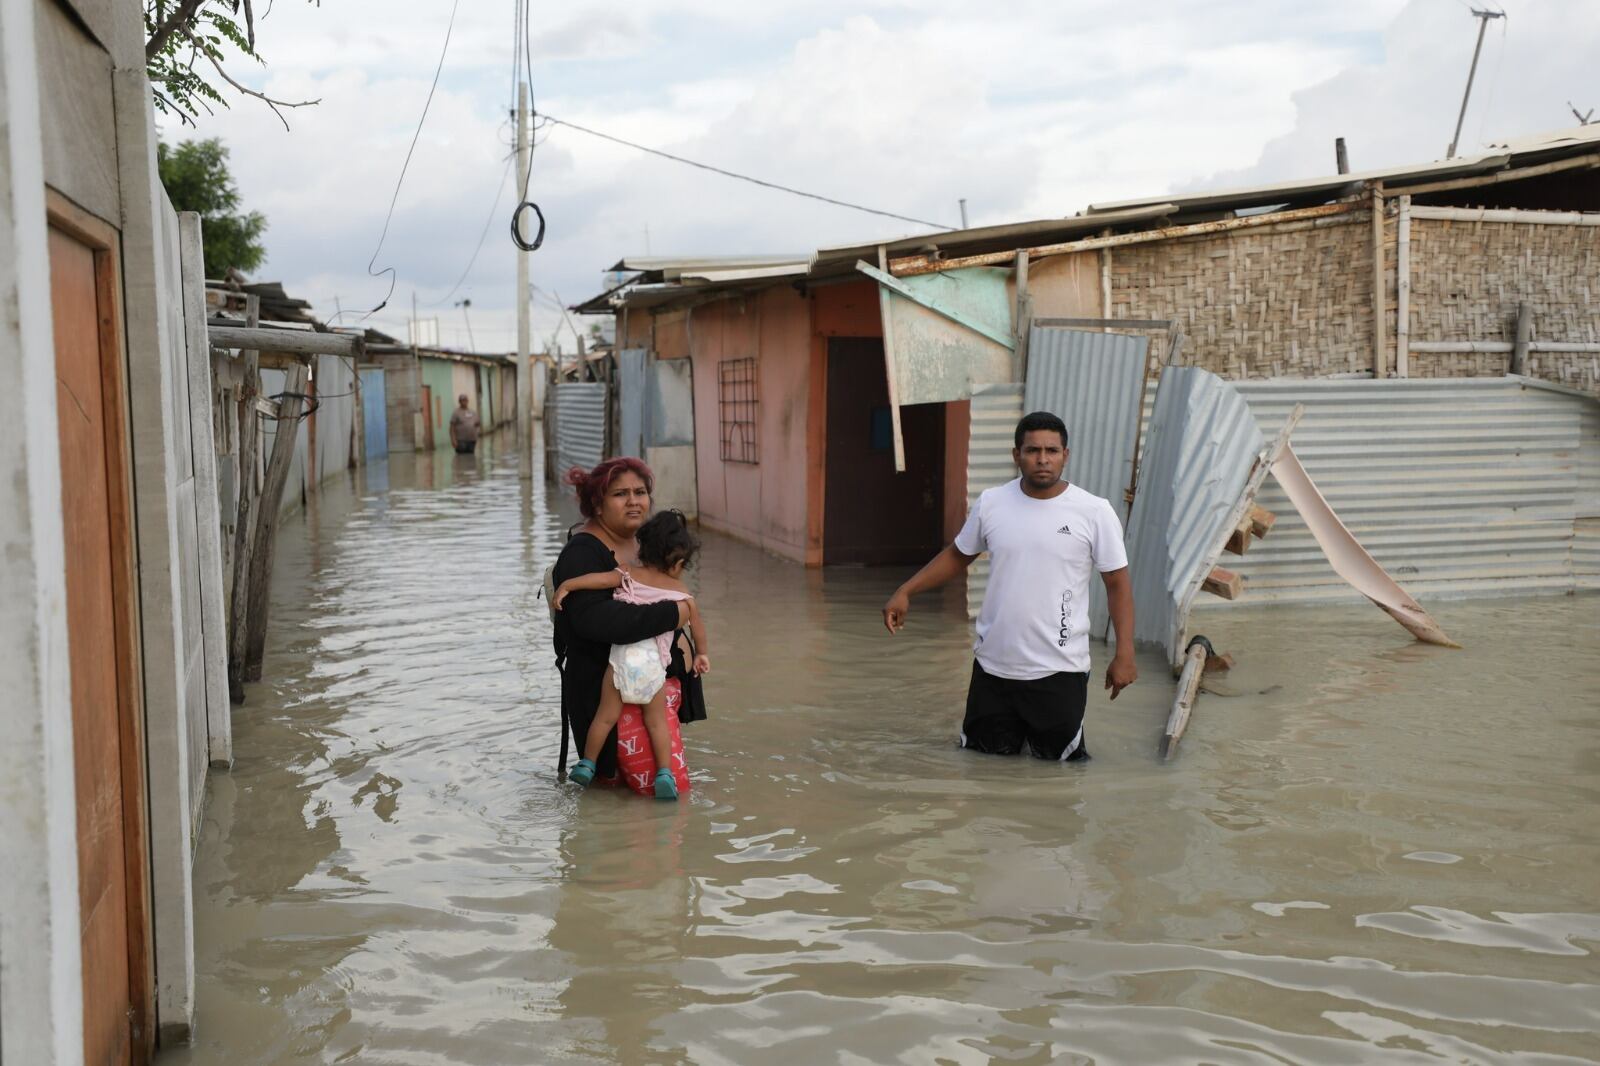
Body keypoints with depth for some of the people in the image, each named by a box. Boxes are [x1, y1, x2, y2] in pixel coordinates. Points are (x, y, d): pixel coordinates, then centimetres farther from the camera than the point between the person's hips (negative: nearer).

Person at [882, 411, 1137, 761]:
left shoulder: (1095, 512, -11)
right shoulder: (991, 503, -3)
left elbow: (1117, 583, -5)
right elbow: (957, 556, 11)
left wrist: (1124, 654, -11)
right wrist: (905, 592, 2)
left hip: (1060, 668, -2)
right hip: (993, 662, 3)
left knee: (1055, 754, 10)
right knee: (989, 753, 15)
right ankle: (1014, 723, 45)